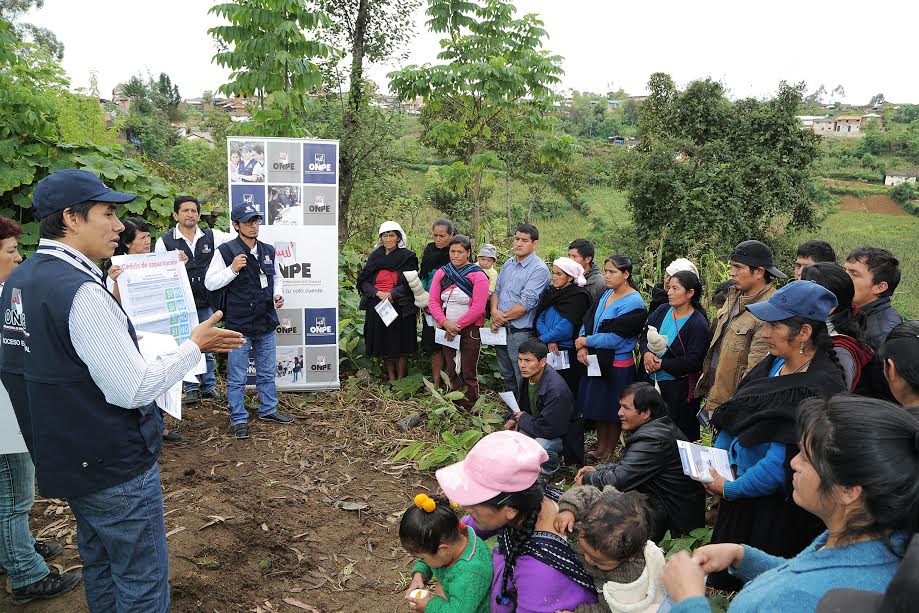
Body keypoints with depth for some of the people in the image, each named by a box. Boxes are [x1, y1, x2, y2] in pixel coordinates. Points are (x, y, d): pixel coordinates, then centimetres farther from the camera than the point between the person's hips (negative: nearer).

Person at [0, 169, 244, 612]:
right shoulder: (80, 291, -25)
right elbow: (134, 390, -25)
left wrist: (120, 337, 18)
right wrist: (194, 346, -14)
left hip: (67, 460, 9)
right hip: (117, 468, -9)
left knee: (100, 568, 24)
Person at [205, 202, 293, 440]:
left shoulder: (268, 251, 7)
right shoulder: (225, 251, -9)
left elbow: (277, 278, 21)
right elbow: (209, 283, -8)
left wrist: (278, 294, 2)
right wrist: (232, 269, -21)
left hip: (266, 323, 5)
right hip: (239, 325, -5)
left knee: (267, 373, 18)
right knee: (237, 377, 4)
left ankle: (268, 409, 33)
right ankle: (239, 419, 17)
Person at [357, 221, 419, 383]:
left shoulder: (408, 257, 0)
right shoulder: (374, 256, 10)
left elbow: (410, 283, -7)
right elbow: (363, 281, 4)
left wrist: (392, 294, -18)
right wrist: (378, 293, -13)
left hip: (400, 307, -3)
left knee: (400, 345, 0)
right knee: (384, 345, 8)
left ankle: (401, 380, 10)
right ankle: (391, 378, 19)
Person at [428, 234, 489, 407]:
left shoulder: (478, 276, -9)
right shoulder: (441, 273, 5)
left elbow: (478, 308, -15)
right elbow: (433, 301, -1)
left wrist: (457, 326, -14)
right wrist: (445, 323, -15)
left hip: (470, 330, -4)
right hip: (446, 330, 4)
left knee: (469, 374, 1)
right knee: (451, 371, 12)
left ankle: (470, 411, 13)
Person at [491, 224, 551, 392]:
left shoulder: (539, 269, -14)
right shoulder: (508, 264, 10)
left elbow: (525, 303, -20)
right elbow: (497, 291, 14)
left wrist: (503, 318, -11)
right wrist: (494, 310, -6)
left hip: (520, 332, -7)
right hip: (500, 329, 8)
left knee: (522, 380, 2)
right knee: (506, 376, 21)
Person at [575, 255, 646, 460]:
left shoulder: (633, 303, -17)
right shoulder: (607, 294, 6)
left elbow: (614, 338, -22)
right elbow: (587, 321, 6)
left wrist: (585, 341, -12)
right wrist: (582, 348, -10)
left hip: (617, 366, -7)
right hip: (595, 360, 7)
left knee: (612, 412, 9)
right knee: (597, 408, 17)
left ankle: (609, 453, 27)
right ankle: (600, 449, 33)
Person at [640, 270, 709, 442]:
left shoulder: (698, 324, -15)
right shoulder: (662, 310, 3)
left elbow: (693, 361, -19)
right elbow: (645, 334, 9)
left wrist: (661, 364, -17)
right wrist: (646, 352, -12)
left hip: (678, 387, -6)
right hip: (652, 381, 6)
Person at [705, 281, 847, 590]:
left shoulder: (817, 390, -27)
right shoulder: (775, 364, -2)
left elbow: (780, 465, -27)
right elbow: (732, 419, 6)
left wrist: (729, 489, -15)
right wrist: (714, 462, -4)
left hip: (774, 510, -7)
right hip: (739, 493, 7)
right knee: (722, 579, 24)